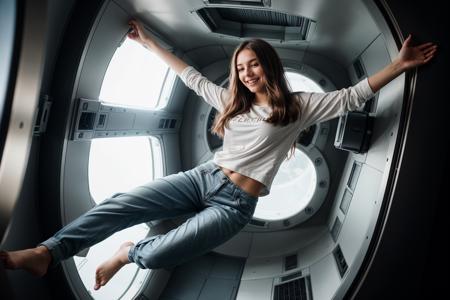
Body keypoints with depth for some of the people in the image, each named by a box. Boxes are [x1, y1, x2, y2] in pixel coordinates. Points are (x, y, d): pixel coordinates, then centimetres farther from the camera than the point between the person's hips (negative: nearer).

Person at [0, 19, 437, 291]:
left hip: (236, 203, -5)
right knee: (122, 203, -15)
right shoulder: (231, 101, 17)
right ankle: (46, 252, -11)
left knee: (157, 255, -26)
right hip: (202, 177, 5)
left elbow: (353, 96, -1)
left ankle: (128, 254, 5)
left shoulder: (298, 106, 3)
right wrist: (149, 43, 27)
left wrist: (400, 64, -9)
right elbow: (191, 76, 23)